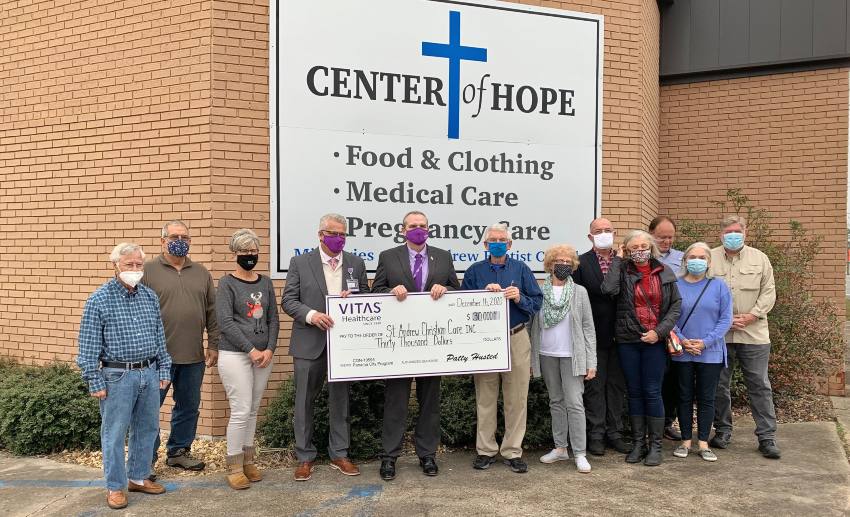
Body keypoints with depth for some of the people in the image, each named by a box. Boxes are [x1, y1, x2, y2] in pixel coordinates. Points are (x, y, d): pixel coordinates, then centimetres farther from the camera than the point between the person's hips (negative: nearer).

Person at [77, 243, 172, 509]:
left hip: (149, 373, 5)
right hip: (118, 376, -5)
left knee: (147, 428, 14)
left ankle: (138, 477, 30)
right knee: (114, 433, 4)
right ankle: (115, 487, 18)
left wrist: (163, 369, 11)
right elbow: (89, 346, -7)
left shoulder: (150, 297, 8)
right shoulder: (98, 300, -7)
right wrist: (95, 382, -9)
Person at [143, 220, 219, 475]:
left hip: (194, 357, 4)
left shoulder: (201, 272, 11)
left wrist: (213, 345, 8)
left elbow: (212, 311, 12)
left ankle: (179, 451, 29)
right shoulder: (148, 270, -2)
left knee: (189, 407, 13)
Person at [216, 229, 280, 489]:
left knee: (253, 410, 11)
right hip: (235, 355, -5)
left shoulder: (265, 283, 11)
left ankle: (248, 461, 23)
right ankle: (234, 467, 8)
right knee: (241, 411, -5)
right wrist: (251, 350, -14)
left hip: (263, 355, 5)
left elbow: (273, 319, 9)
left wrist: (269, 349, -5)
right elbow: (226, 322, -11)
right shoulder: (227, 283, -3)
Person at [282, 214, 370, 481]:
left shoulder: (356, 263, 8)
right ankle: (305, 457, 19)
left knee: (341, 399, 10)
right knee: (305, 400, 6)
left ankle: (339, 454, 23)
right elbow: (288, 300, -4)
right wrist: (311, 315, -20)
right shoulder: (300, 263, 0)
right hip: (310, 343, -2)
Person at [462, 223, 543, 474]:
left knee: (517, 399, 3)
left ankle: (513, 451, 14)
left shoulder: (521, 269, 6)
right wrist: (485, 293, -12)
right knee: (485, 398, 6)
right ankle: (486, 450, 18)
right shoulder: (474, 271, 7)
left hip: (516, 339, 0)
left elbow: (537, 303, 2)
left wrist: (519, 298, -16)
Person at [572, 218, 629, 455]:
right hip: (594, 335, -3)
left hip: (619, 335, 3)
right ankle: (596, 434, 14)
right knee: (594, 386, 5)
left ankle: (615, 433, 21)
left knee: (617, 385, 10)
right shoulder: (581, 263, -3)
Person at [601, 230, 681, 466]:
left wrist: (660, 331, -8)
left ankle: (655, 445, 13)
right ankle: (638, 443, 20)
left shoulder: (664, 272, 5)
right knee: (634, 392, 9)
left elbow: (676, 305, 4)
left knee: (652, 392, 1)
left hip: (655, 341, -1)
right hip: (628, 340, 1)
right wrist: (618, 260, -10)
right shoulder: (623, 272, 1)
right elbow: (609, 289, -20)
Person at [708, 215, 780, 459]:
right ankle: (722, 431, 23)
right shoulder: (709, 259, 2)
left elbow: (768, 292, 4)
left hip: (754, 333, 0)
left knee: (760, 386, 3)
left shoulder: (759, 259, 7)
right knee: (719, 385, 8)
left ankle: (767, 437, 11)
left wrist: (751, 315, -9)